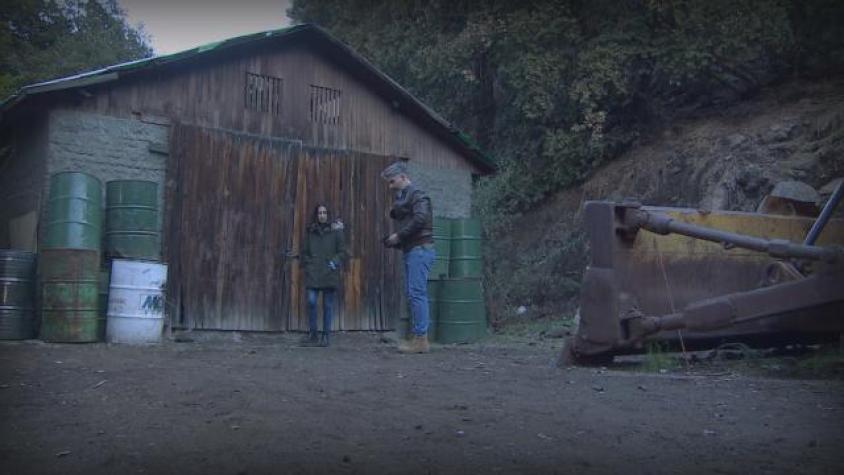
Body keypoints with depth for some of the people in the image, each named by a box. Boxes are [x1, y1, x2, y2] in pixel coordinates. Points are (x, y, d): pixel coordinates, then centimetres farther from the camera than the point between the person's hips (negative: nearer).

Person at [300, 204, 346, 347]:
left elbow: (342, 251, 4)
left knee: (328, 305, 2)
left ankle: (325, 336, 10)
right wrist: (307, 264, 2)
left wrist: (334, 262, -9)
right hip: (313, 274, 1)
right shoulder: (310, 231, 10)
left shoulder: (335, 231, 4)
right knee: (311, 301, -11)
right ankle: (311, 334, 3)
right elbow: (304, 252, 16)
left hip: (330, 274, -1)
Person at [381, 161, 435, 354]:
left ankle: (420, 339, -8)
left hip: (420, 249, -10)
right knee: (411, 294, 9)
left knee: (417, 293, -10)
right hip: (410, 250, 10)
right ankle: (417, 337, 14)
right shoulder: (401, 197, 20)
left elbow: (420, 218, -22)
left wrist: (399, 236, -16)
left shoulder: (417, 194, -8)